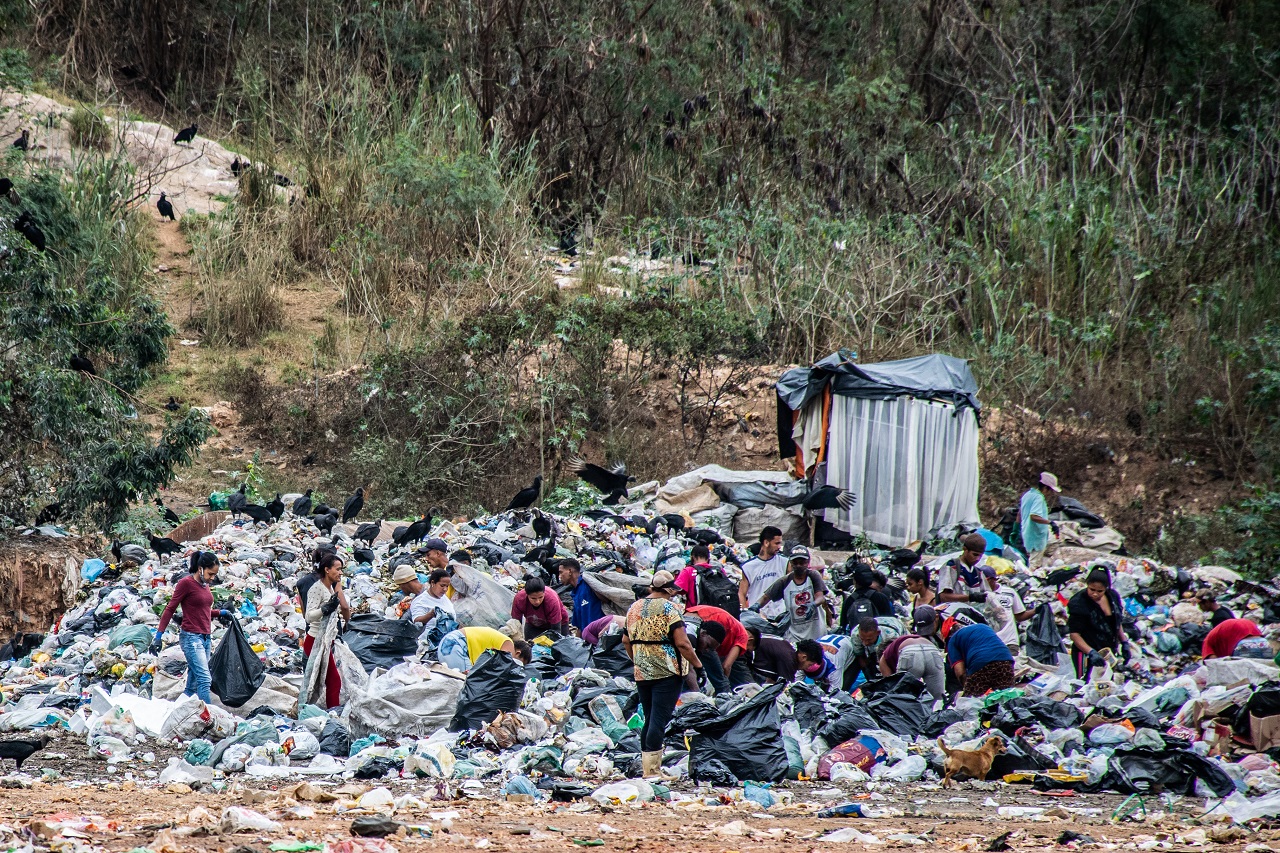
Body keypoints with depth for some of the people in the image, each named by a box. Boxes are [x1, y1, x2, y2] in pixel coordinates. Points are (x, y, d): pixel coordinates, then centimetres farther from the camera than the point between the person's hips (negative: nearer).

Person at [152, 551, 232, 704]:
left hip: (205, 638, 8)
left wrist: (220, 613, 8)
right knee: (205, 679, -16)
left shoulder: (205, 585, 12)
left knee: (193, 683, 8)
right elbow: (170, 609, -8)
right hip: (191, 637, -8)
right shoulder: (186, 583, -9)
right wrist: (158, 635, -11)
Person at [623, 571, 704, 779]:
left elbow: (626, 641, 16)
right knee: (659, 720, -7)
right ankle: (652, 769, -10)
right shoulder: (669, 608, -10)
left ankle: (647, 767, 18)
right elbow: (682, 643, -16)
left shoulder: (634, 608, 10)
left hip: (641, 673, 6)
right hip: (667, 672, -6)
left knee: (649, 719, 15)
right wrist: (697, 665, -8)